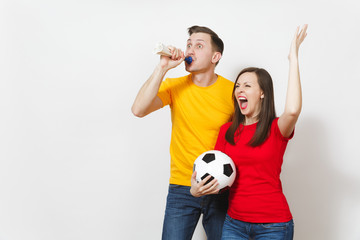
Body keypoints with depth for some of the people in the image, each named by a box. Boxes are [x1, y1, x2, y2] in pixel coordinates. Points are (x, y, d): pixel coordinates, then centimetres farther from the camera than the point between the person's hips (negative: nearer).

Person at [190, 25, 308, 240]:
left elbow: (293, 110, -29)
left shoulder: (276, 129, -6)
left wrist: (294, 59, -23)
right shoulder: (227, 131, 6)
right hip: (234, 221, 4)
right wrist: (196, 190, -14)